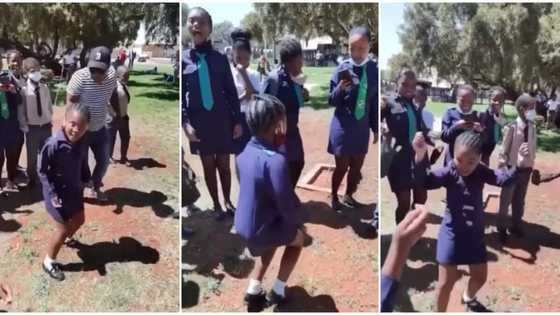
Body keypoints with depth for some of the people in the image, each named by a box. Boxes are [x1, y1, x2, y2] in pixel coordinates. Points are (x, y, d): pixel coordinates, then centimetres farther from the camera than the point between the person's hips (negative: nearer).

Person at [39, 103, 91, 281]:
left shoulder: (82, 143, -11)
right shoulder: (54, 145, -29)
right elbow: (42, 170, -19)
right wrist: (52, 193, -22)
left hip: (75, 190, 7)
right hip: (57, 194, -7)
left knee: (79, 220, 25)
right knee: (62, 229, 3)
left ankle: (68, 238, 59)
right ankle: (49, 262, 26)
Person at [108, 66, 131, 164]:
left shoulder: (125, 86, 2)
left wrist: (125, 113, 12)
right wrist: (113, 114, -21)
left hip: (124, 117, 7)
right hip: (113, 118, -7)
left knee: (126, 137, 14)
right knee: (111, 138, 11)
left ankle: (123, 158, 29)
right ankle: (109, 157, 29)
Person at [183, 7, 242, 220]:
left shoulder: (220, 58, -2)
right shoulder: (183, 58, -3)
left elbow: (231, 91, 2)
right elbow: (180, 94, -3)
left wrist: (237, 120, 1)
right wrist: (185, 123, -11)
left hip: (222, 119, 0)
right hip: (199, 121, 0)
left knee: (223, 163, 11)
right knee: (208, 164, 10)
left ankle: (227, 201, 30)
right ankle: (216, 205, 26)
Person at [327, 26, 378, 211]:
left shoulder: (374, 69, -4)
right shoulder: (342, 68, -12)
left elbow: (375, 102, 5)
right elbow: (331, 101, -9)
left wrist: (376, 128, 9)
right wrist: (340, 88, -29)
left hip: (362, 127, 3)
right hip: (343, 127, -3)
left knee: (356, 167, 15)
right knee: (341, 167, 7)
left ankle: (349, 196, 38)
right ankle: (334, 196, 31)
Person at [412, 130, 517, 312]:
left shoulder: (481, 172, -7)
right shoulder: (449, 172, -18)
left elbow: (505, 178, -17)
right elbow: (425, 181, -33)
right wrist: (420, 156, -50)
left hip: (475, 234, 4)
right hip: (452, 233, -4)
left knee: (480, 277, 21)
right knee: (446, 281, 2)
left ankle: (468, 298, 54)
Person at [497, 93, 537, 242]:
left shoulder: (532, 128, -1)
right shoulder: (511, 128, -18)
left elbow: (533, 149, 8)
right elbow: (504, 151, -12)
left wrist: (532, 166, 9)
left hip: (526, 169, 5)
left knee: (520, 200, 19)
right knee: (506, 200, 8)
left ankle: (516, 225, 35)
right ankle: (502, 228, 23)